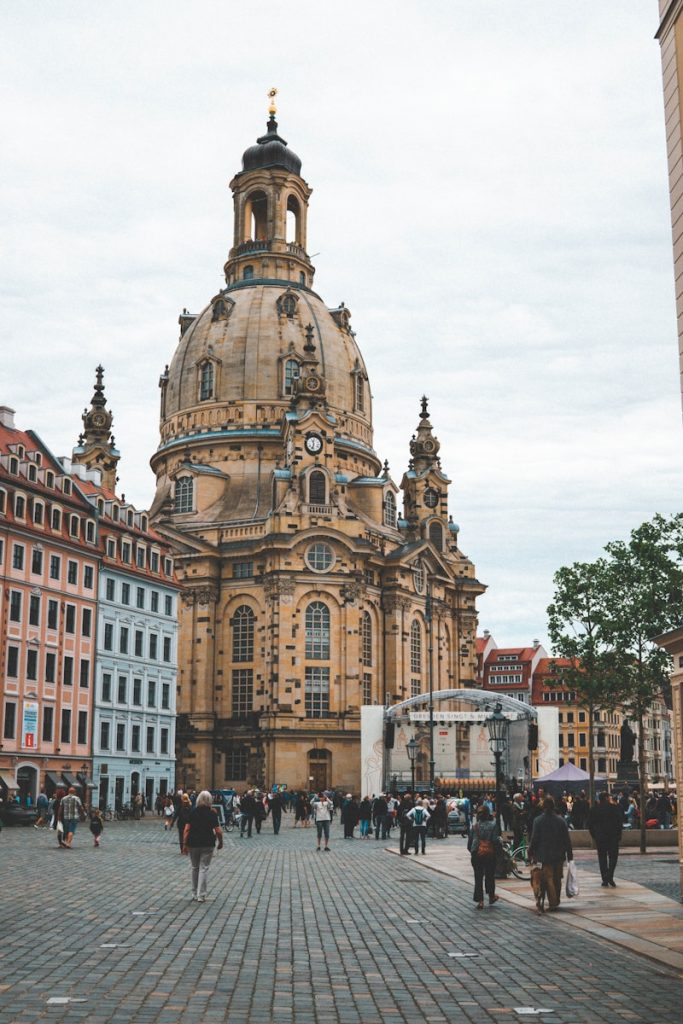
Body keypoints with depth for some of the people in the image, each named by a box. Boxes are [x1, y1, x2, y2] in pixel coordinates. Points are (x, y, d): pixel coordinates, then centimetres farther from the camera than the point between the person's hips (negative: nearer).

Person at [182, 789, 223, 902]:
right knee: (204, 868, 2)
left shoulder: (192, 812, -2)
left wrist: (185, 844, -3)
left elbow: (187, 829, -7)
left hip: (193, 843, 2)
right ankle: (201, 895, -1)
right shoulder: (212, 813, -6)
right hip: (208, 844, -2)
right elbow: (218, 831, -8)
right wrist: (220, 842, 7)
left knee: (195, 868, 16)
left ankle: (195, 893, 24)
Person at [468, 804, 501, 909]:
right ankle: (491, 897, 28)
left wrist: (471, 850, 17)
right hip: (490, 854, -1)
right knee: (490, 876, 16)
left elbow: (470, 841, 2)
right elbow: (495, 840, -11)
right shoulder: (493, 825, -8)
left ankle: (479, 901, 3)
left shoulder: (475, 826, -2)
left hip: (477, 854, 1)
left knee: (478, 878, 6)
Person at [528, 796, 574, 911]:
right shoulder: (561, 820, -2)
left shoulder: (538, 820, -9)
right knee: (557, 878, 15)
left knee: (548, 878, 0)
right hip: (559, 854, 3)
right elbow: (567, 838, 1)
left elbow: (534, 838, -7)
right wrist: (569, 853, 9)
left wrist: (531, 854, 2)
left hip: (545, 854, -3)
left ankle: (553, 903, -8)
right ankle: (556, 901, 26)